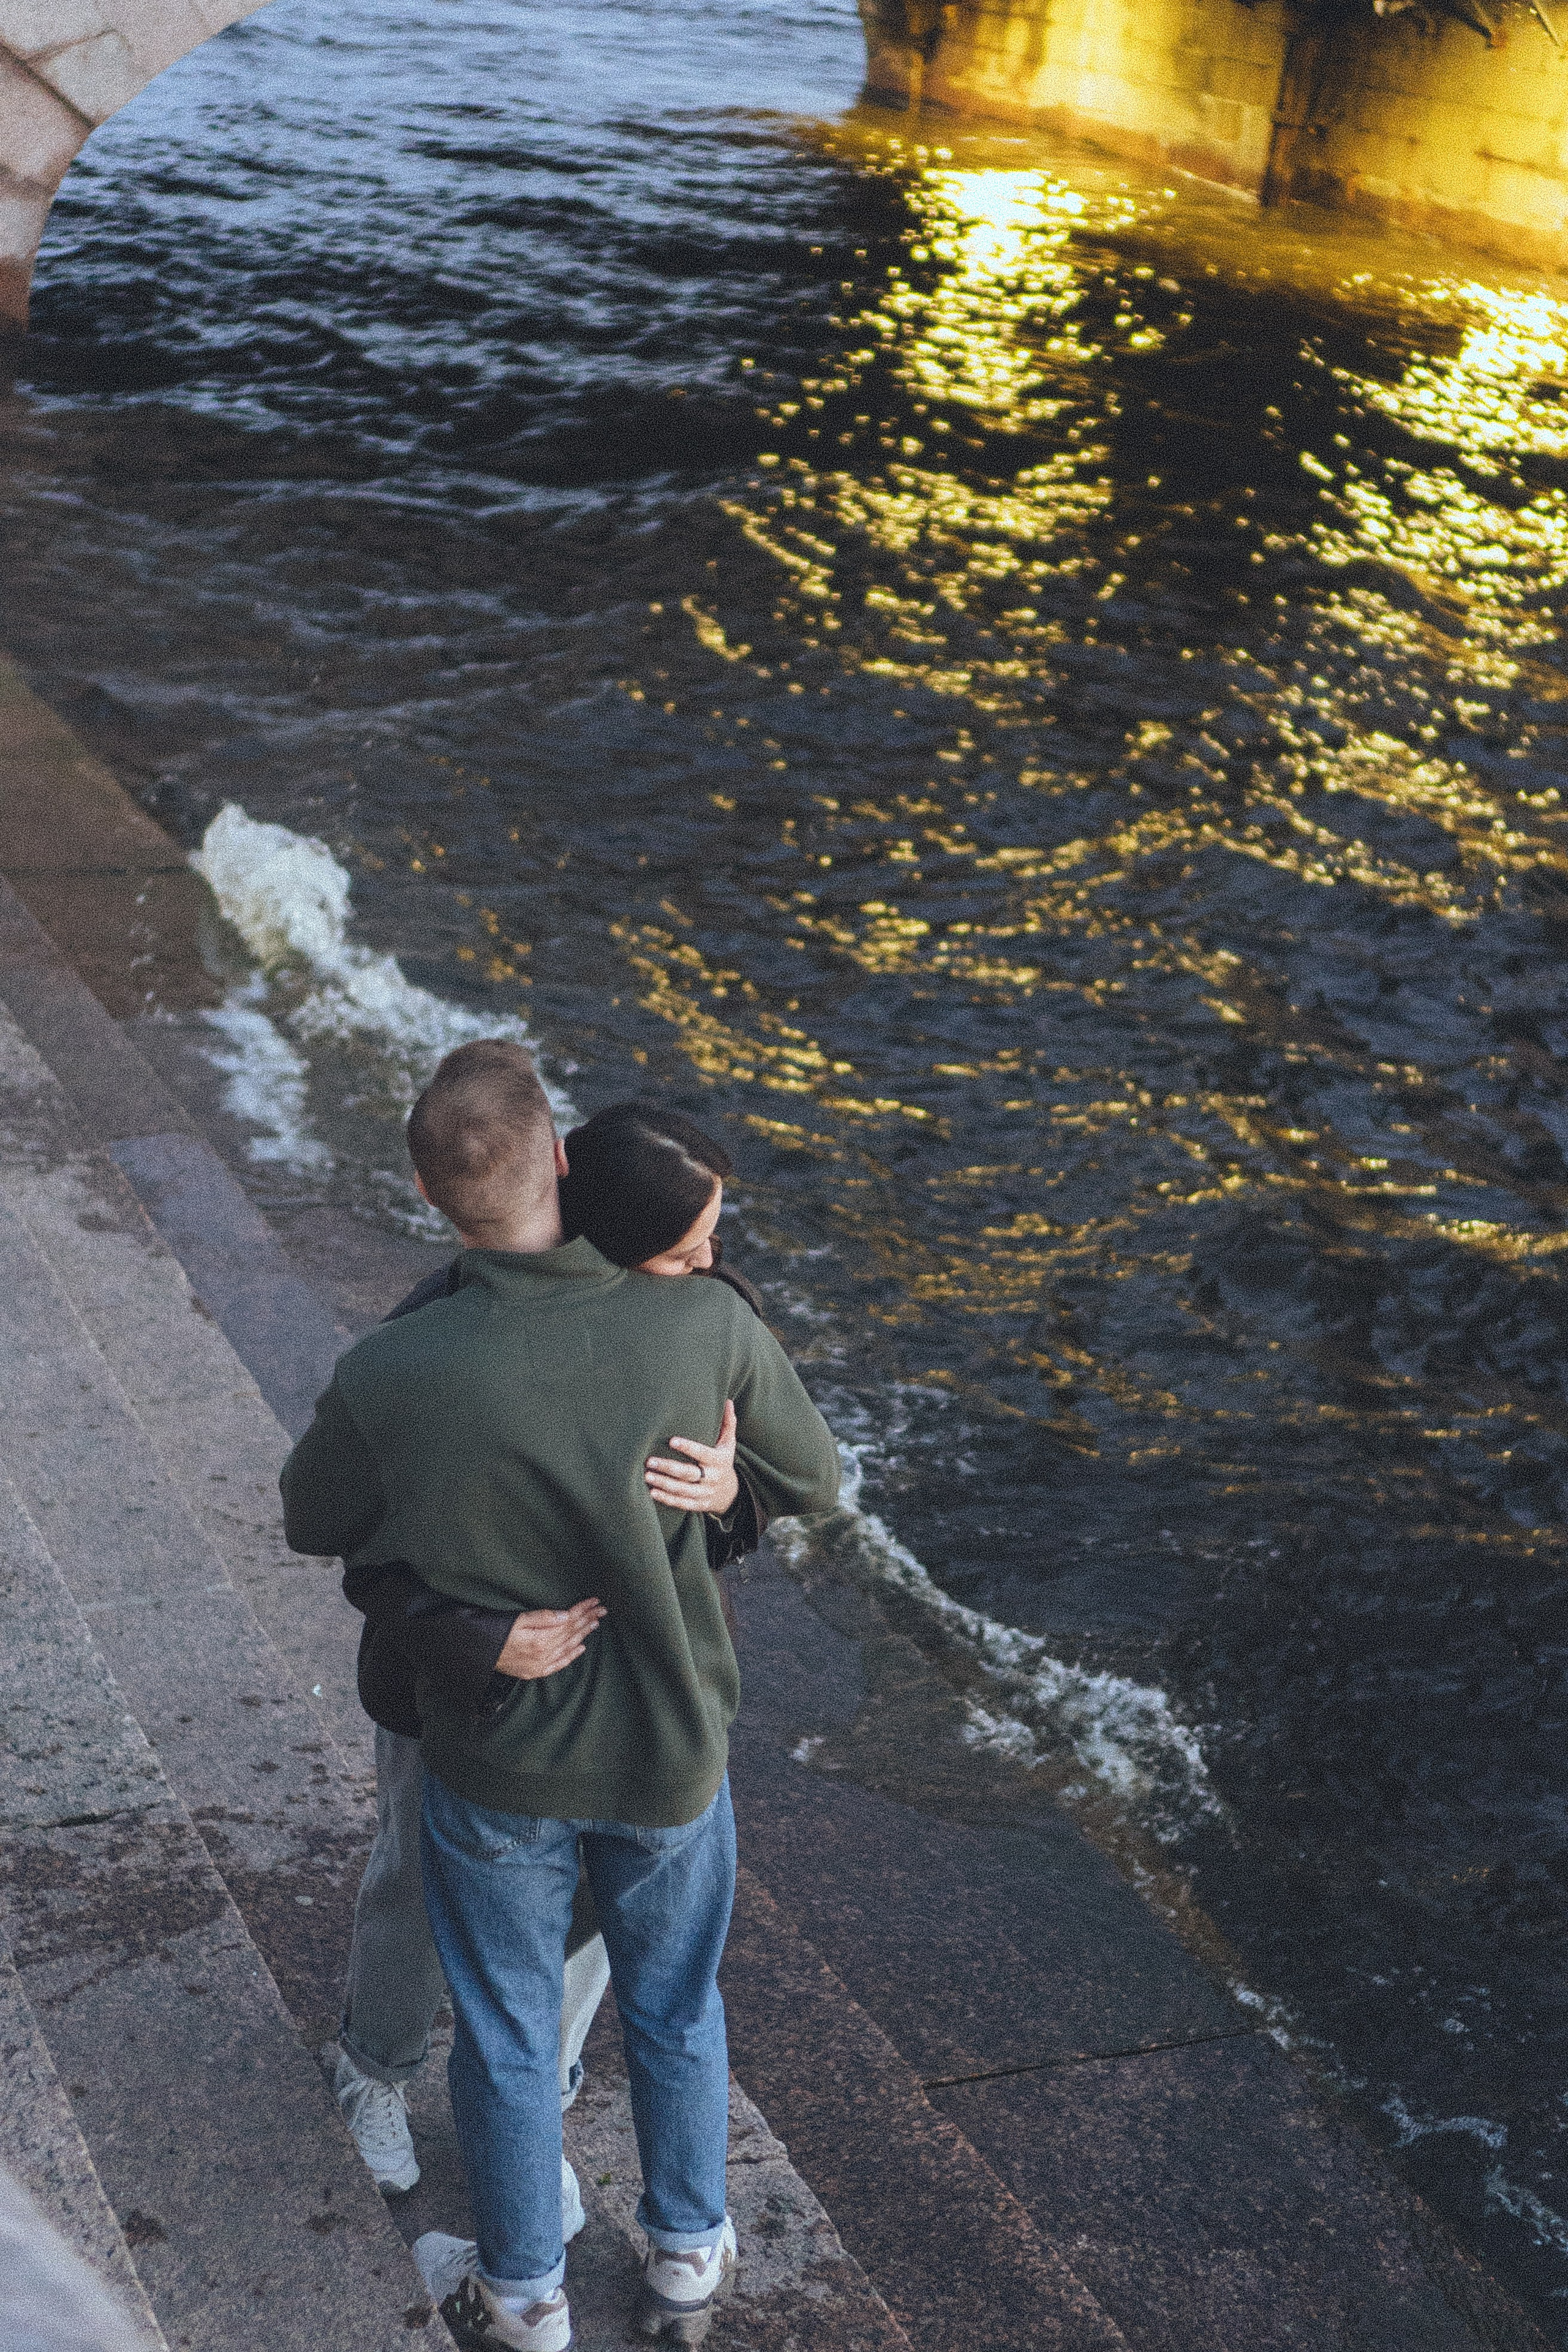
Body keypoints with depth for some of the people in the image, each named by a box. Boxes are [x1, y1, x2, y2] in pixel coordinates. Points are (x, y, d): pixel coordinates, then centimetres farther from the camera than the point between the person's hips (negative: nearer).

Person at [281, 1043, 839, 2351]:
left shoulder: (388, 1380, -27)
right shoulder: (706, 1327, -24)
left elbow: (314, 1524, -4)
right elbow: (815, 1484, -6)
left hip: (498, 1769, -1)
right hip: (671, 1754, 1)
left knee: (508, 2034, 23)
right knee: (675, 2011, 26)